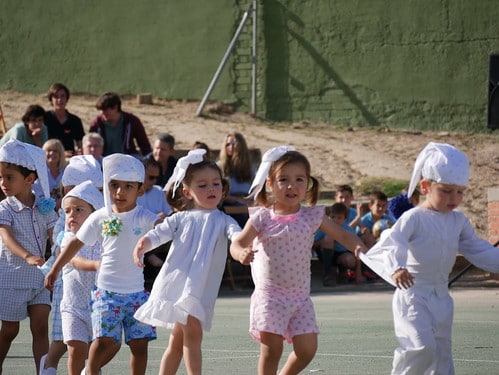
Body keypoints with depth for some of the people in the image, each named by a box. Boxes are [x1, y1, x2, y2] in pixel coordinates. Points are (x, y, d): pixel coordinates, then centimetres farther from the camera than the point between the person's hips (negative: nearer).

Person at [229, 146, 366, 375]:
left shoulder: (312, 217, 1)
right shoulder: (262, 218, -4)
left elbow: (342, 235, 3)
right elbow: (238, 243, -10)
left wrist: (357, 246, -19)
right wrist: (241, 253, -34)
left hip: (300, 296, 3)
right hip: (269, 294, -3)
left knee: (307, 349, 0)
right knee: (271, 349, -6)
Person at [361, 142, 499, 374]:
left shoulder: (458, 222, 8)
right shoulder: (413, 219, -12)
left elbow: (479, 250, 19)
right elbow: (390, 245, -25)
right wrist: (394, 269, -44)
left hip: (441, 298, 7)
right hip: (413, 296, -7)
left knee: (442, 351, 10)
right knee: (422, 346, -23)